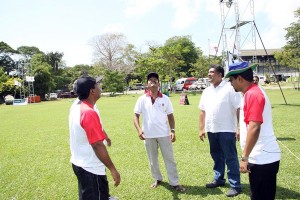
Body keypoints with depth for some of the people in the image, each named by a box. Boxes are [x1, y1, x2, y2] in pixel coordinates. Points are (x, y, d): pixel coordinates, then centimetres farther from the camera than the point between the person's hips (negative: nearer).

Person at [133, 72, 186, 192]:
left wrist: (172, 130, -6)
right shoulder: (142, 99, -3)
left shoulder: (165, 99, 1)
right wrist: (139, 129, -20)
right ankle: (157, 179, 35)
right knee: (152, 160, 15)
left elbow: (170, 116, 5)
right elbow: (136, 116, -4)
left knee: (169, 158, 6)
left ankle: (174, 183, 18)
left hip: (164, 134, 0)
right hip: (148, 135, 0)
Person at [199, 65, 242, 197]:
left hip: (227, 130, -6)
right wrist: (201, 129, 10)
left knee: (230, 158, 2)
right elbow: (202, 111, 13)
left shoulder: (230, 88, -10)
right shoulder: (206, 91, 10)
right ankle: (218, 179, 34)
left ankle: (235, 185, 12)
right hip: (211, 130, 7)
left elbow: (239, 109, -13)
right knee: (216, 156, 18)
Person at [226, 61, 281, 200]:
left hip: (262, 159, -10)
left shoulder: (252, 94, -17)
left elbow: (254, 127, -26)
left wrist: (244, 158, -23)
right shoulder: (252, 93, 14)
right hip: (263, 157, 10)